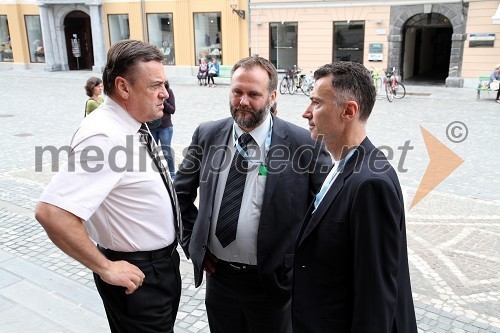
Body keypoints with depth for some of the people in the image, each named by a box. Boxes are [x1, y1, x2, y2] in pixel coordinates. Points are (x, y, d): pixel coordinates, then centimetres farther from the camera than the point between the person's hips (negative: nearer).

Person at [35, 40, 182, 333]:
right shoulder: (106, 137, -28)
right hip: (138, 275, -8)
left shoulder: (134, 124, -1)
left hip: (163, 261, 9)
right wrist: (105, 268, -25)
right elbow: (52, 213, -36)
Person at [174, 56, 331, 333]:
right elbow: (181, 192, 10)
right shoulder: (207, 135, -2)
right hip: (218, 274, 4)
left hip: (272, 280, -3)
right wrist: (191, 241, 4)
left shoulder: (303, 144, -15)